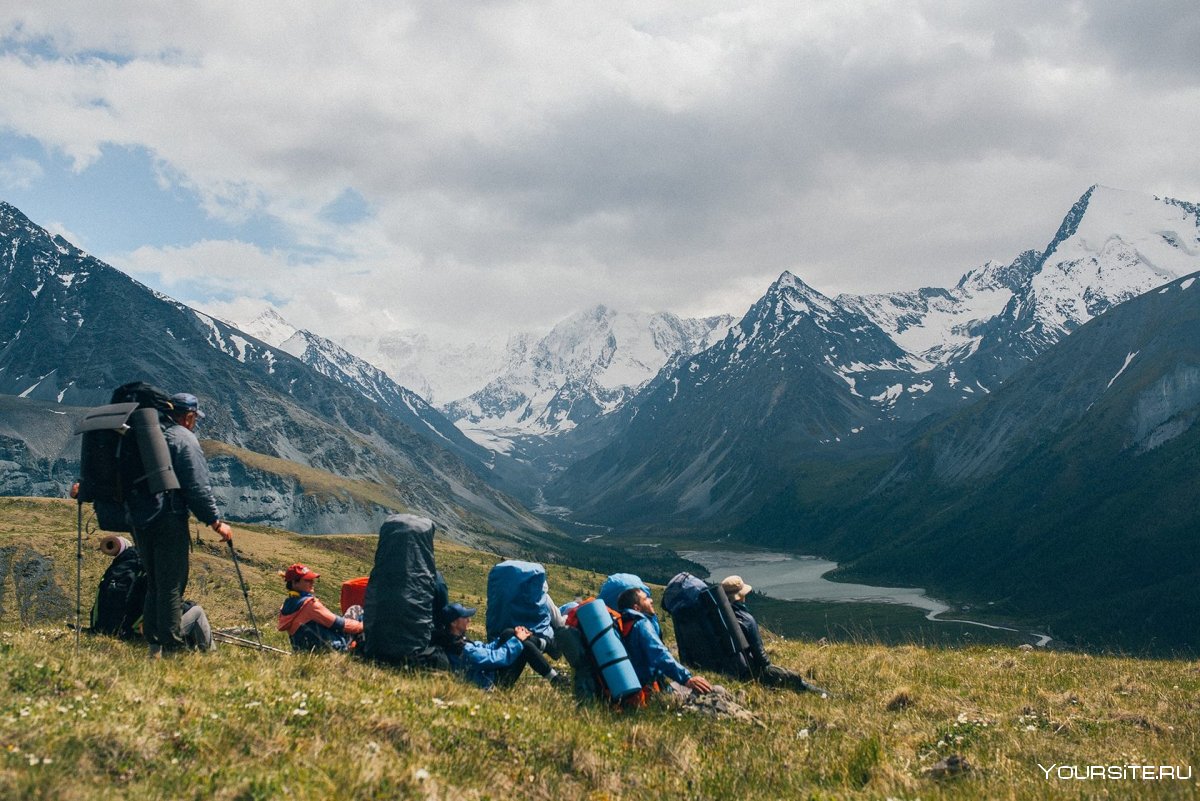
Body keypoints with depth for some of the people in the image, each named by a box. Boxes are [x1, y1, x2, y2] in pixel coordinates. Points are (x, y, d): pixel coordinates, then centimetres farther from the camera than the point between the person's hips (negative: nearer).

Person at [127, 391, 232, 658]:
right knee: (171, 585, -3)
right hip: (168, 520, -7)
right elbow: (198, 486, -13)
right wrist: (216, 521, -10)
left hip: (139, 519, 7)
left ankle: (155, 645, 17)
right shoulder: (183, 438, -6)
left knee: (154, 583, 15)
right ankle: (172, 646, -2)